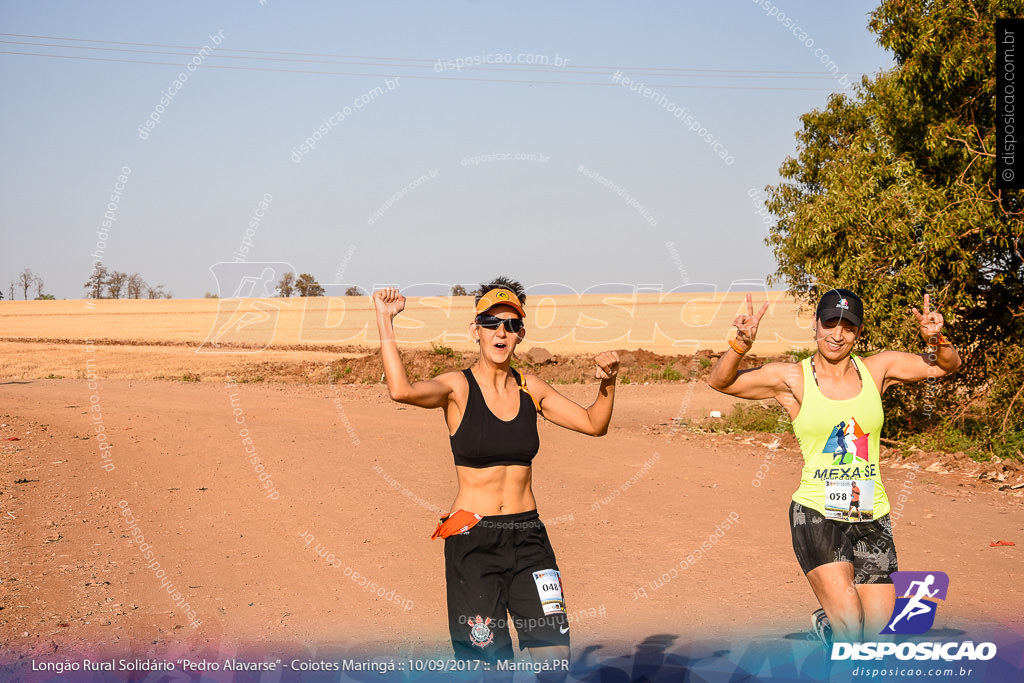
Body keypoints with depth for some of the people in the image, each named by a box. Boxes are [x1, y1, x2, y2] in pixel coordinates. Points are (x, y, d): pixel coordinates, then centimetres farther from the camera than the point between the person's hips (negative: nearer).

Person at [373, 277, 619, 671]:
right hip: (472, 538, -4)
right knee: (487, 660, -1)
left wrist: (607, 384, -3)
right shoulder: (458, 388, -6)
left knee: (554, 655, -4)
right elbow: (401, 390, -27)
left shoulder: (529, 388, 8)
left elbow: (594, 424, 15)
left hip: (528, 536, 4)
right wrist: (384, 321, -25)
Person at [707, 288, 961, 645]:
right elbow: (720, 381, -8)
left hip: (872, 518, 4)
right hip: (816, 515, -4)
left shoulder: (878, 369, 5)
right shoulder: (793, 378, -4)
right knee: (849, 629, -18)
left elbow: (947, 365, 10)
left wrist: (936, 339, -11)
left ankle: (826, 622, 39)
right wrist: (742, 343, -25)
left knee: (873, 629, 10)